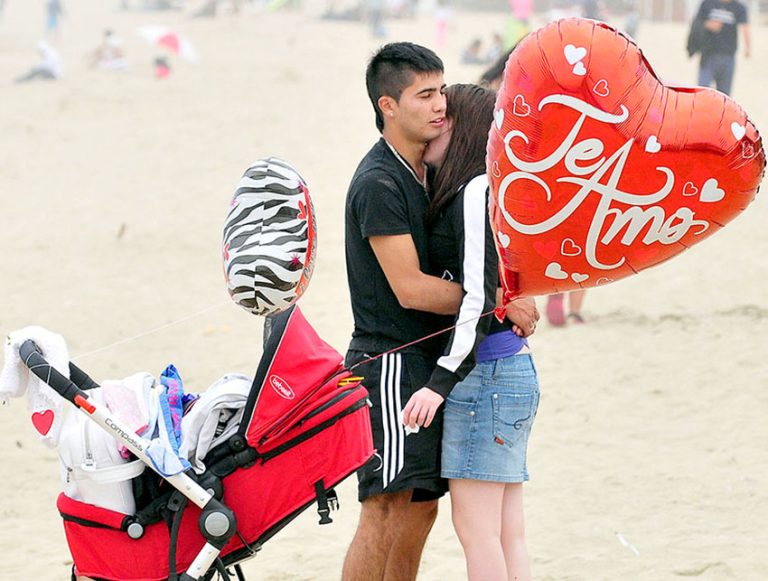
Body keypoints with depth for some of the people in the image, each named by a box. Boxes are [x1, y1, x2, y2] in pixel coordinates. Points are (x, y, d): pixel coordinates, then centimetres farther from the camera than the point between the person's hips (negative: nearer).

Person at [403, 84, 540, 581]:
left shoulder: (477, 191, -12)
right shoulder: (476, 191, 17)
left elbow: (482, 297, -19)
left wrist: (442, 382, -21)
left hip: (484, 372, -10)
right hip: (514, 371, 10)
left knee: (475, 526, -7)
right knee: (507, 533, 8)